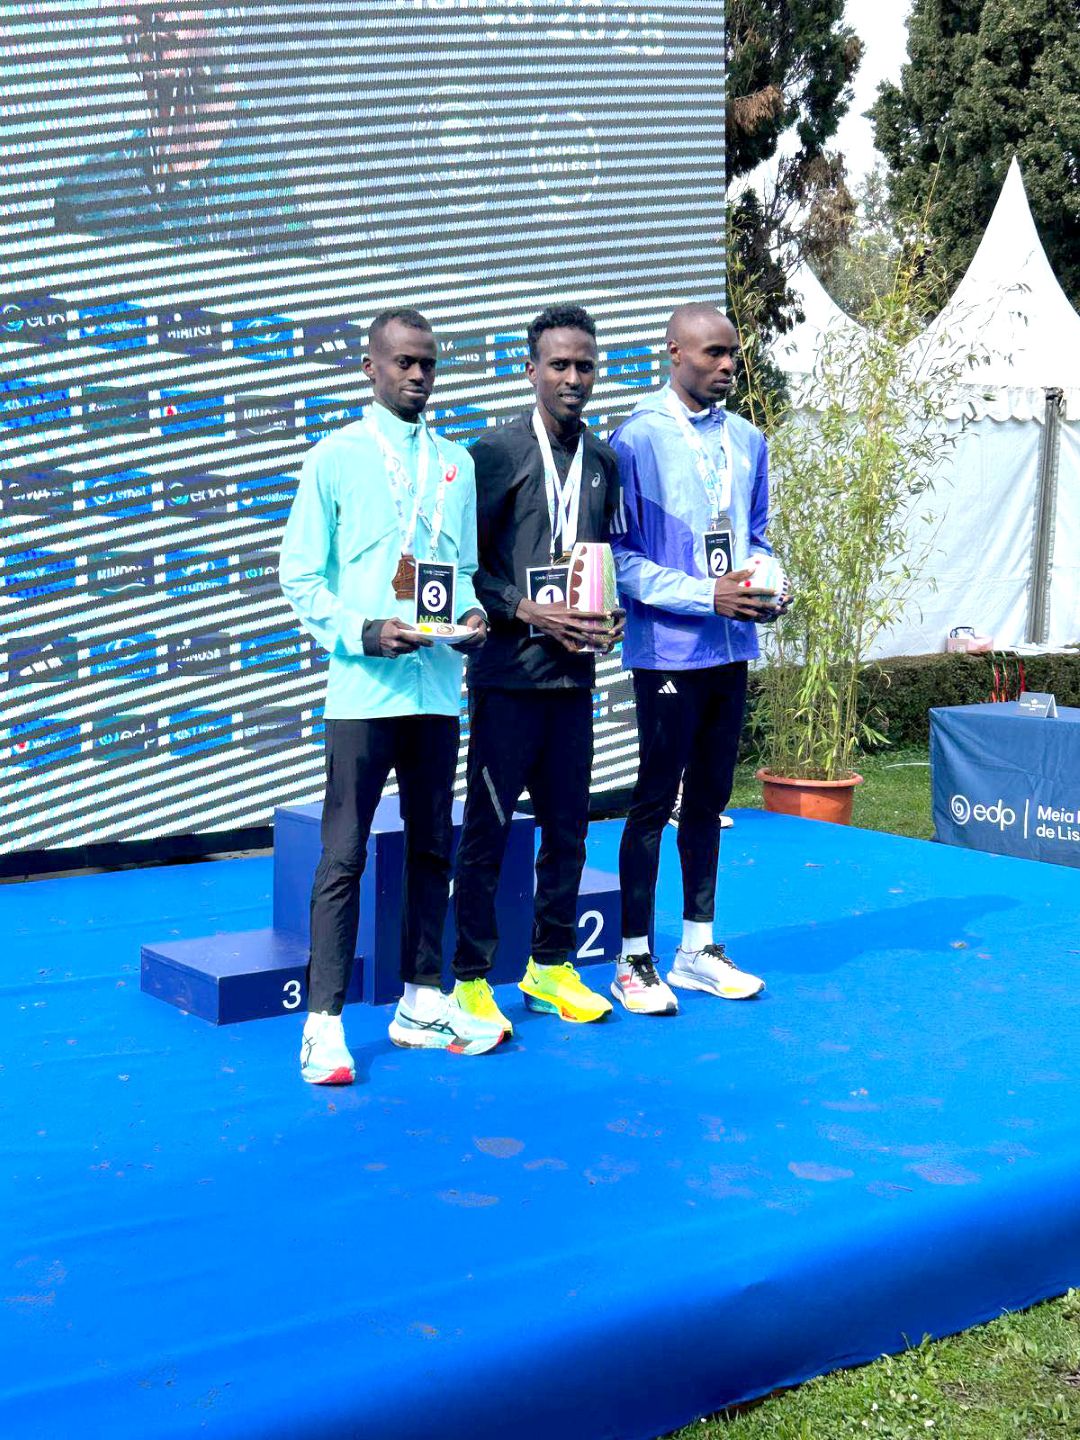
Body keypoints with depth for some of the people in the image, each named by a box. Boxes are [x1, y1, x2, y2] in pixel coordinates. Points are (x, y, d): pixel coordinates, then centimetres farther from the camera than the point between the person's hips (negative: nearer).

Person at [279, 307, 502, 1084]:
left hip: (438, 684, 5)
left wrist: (471, 613, -4)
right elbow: (301, 576, -2)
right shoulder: (335, 458, 0)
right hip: (363, 688, -5)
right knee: (344, 854, -4)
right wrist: (362, 634, -16)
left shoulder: (457, 463, 13)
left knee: (432, 847, 11)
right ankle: (325, 1021, 0)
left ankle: (422, 1002, 22)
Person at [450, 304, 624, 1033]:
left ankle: (550, 966, 25)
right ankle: (471, 978, 11)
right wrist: (532, 613, -15)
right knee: (486, 829, 0)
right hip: (509, 673, -5)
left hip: (575, 673, 5)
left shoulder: (604, 461, 11)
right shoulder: (498, 451, -5)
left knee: (569, 826, 11)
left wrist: (612, 617, 2)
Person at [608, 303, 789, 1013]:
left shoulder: (748, 441, 10)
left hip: (733, 649, 6)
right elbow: (621, 557, -11)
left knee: (709, 800, 13)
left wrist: (769, 587, -2)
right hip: (668, 652, -6)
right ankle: (634, 958, 11)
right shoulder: (638, 439, -9)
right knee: (654, 802, 0)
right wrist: (708, 596, -18)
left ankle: (698, 948, 24)